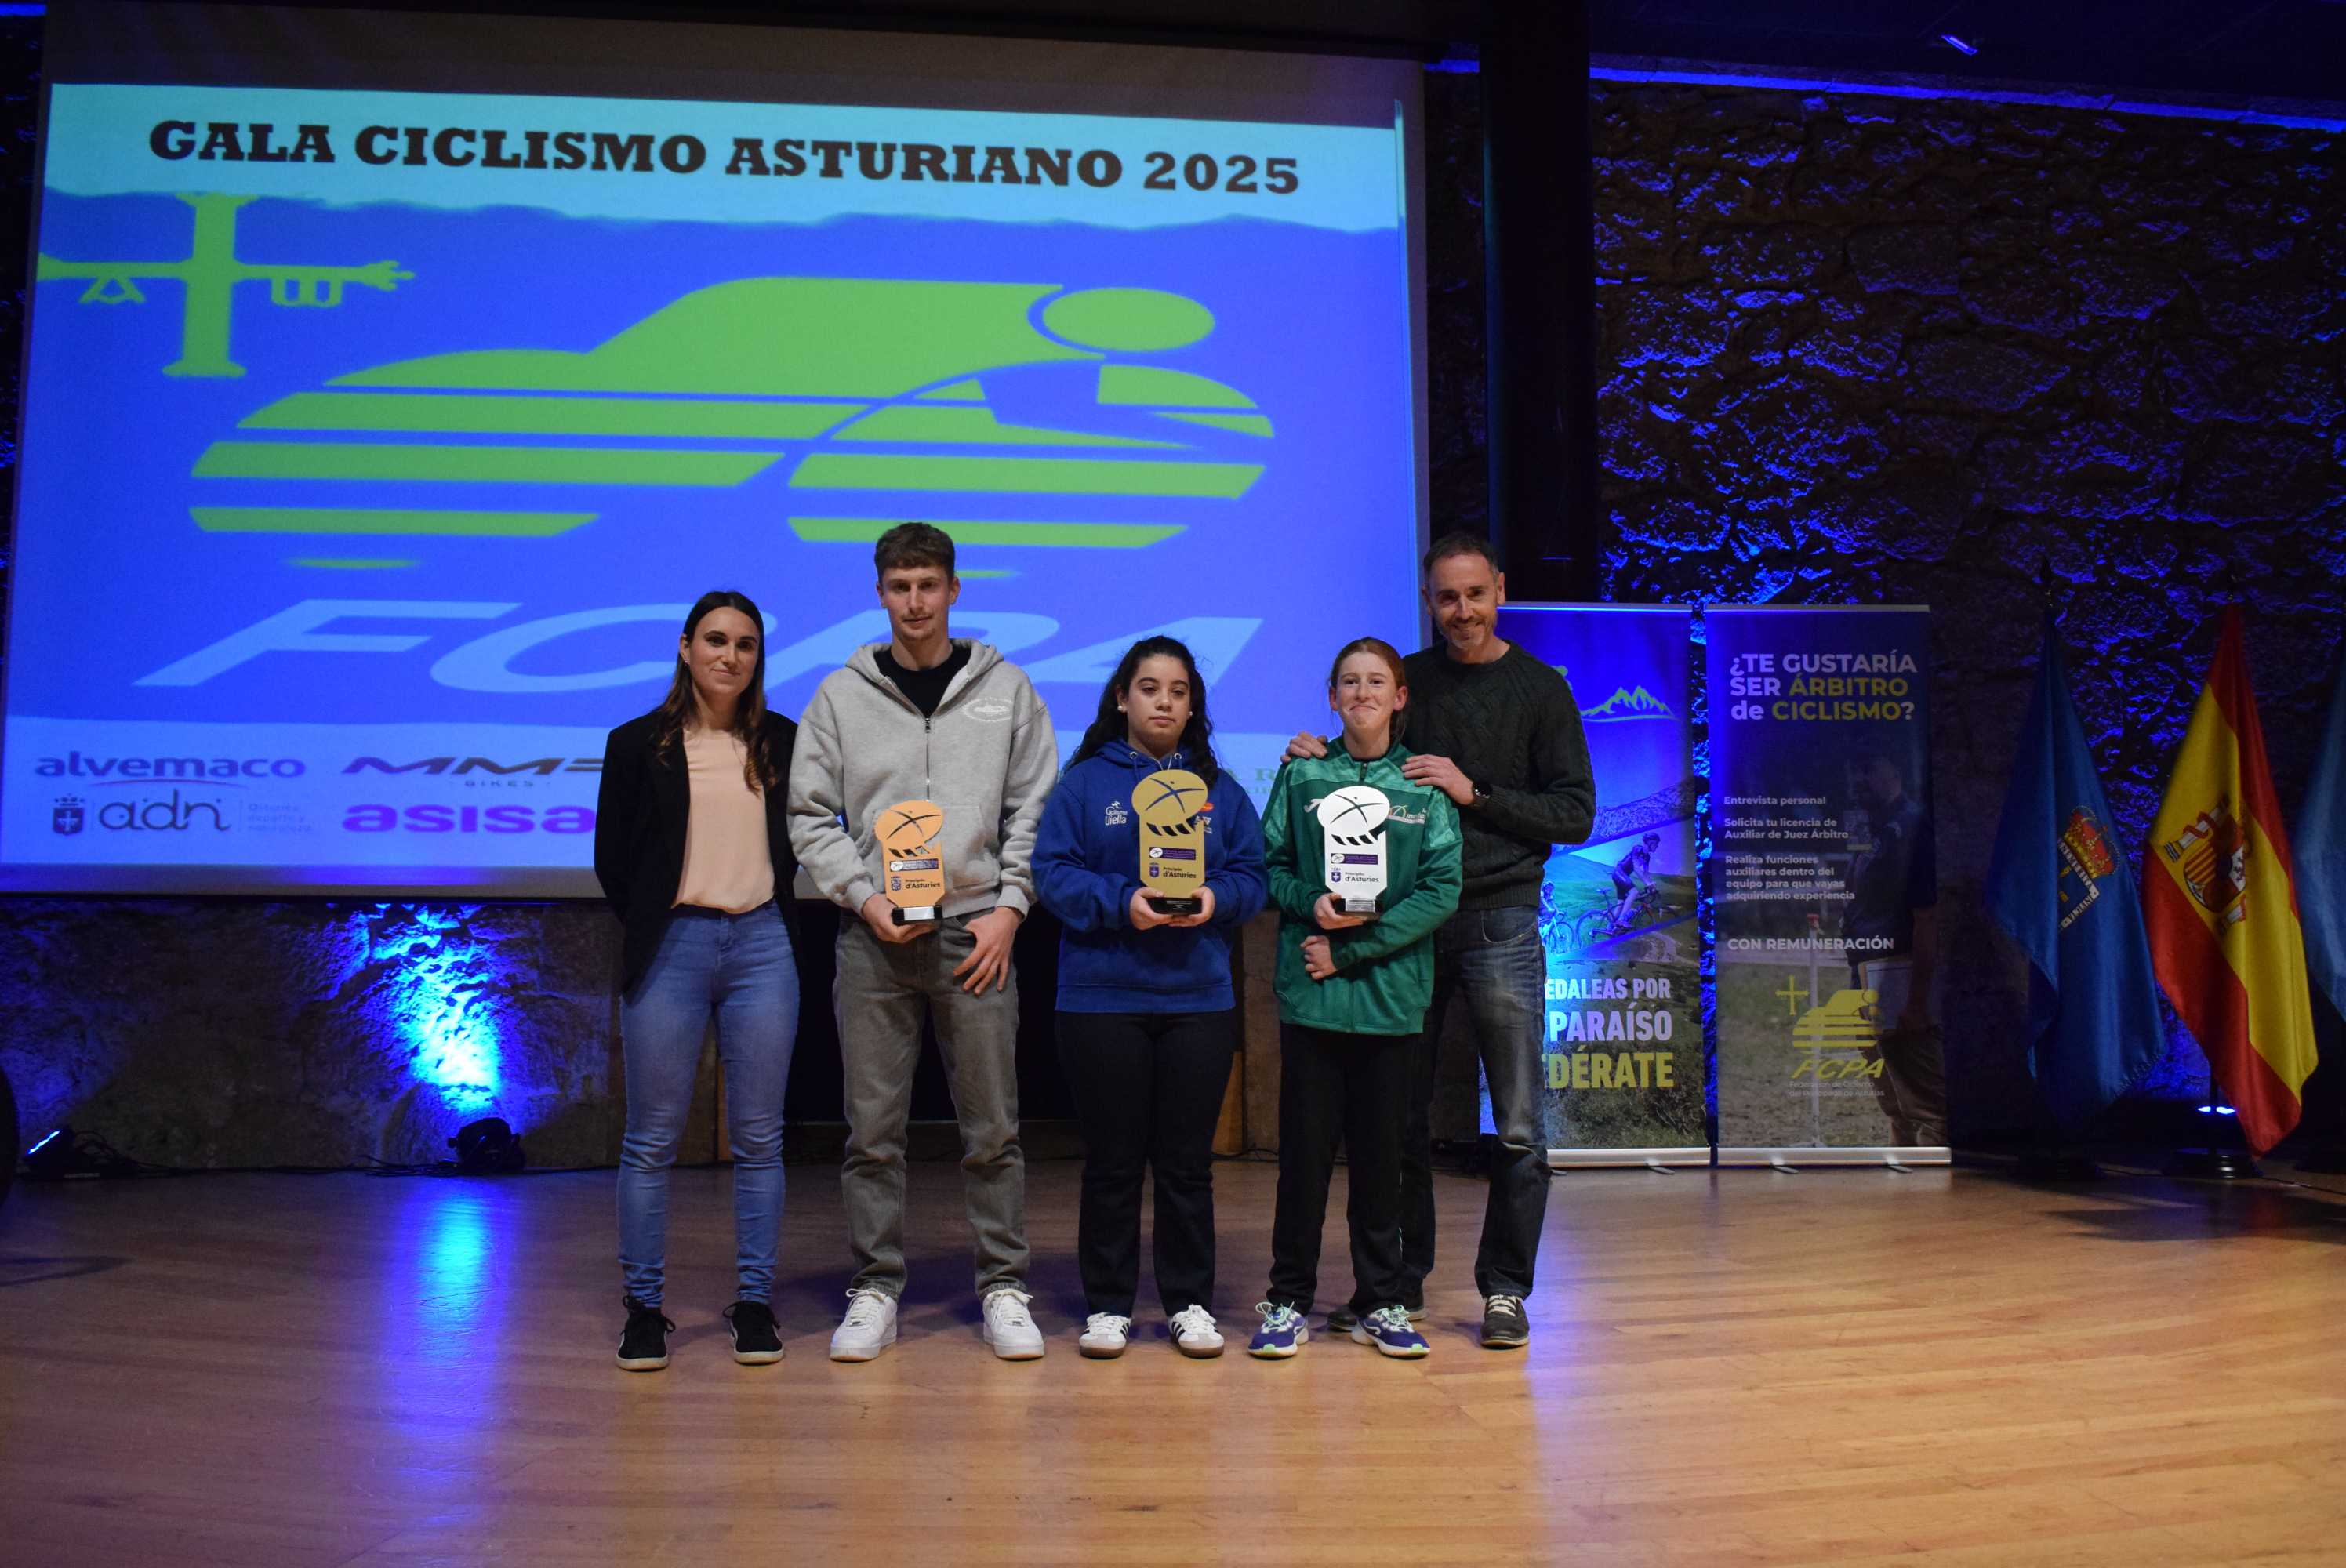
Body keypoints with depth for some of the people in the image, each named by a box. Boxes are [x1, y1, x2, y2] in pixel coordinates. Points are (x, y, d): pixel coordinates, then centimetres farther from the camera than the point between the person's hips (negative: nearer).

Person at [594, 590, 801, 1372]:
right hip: (671, 946, -1)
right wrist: (652, 924, 8)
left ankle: (754, 1303, 14)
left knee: (758, 1137, 5)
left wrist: (769, 903, 8)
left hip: (762, 946, 1)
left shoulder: (782, 742, 9)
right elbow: (612, 855, 8)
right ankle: (644, 1306, 14)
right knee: (652, 1138, 3)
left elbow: (805, 837, 17)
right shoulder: (638, 744, 5)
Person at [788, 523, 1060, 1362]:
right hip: (873, 937, 1)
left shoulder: (1007, 689, 7)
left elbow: (1035, 811, 6)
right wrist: (865, 897, -7)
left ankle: (1004, 1290, 15)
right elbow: (809, 814, 5)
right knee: (873, 1127, 5)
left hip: (976, 934, 0)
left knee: (992, 1127, 4)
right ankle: (875, 1291, 16)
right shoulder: (841, 695, 7)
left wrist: (1008, 908, -4)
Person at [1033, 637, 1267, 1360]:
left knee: (1188, 1160, 8)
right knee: (1112, 1159, 6)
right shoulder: (1083, 783, 3)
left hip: (1200, 1001, 2)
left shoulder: (1221, 789, 11)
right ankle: (1108, 1305, 18)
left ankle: (1189, 1302, 21)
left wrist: (1216, 898, -14)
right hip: (1101, 999, -2)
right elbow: (1053, 873, -4)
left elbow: (1252, 875, 7)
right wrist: (1121, 902, -19)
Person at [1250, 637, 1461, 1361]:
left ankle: (1381, 1303, 21)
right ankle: (1288, 1301, 16)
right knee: (1304, 1148, 3)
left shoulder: (1425, 785, 3)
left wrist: (1352, 952, -10)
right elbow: (1269, 866, 6)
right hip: (1309, 992, 0)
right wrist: (1311, 905, -15)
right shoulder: (1300, 774, 5)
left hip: (1390, 993, 0)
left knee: (1379, 1151, 8)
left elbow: (1442, 891, -3)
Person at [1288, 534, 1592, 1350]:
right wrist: (1323, 760, -5)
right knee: (1400, 1118, 9)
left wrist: (1476, 793, -11)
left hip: (1499, 922, -2)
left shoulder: (1540, 689, 3)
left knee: (1516, 1126, 1)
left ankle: (1505, 1290, 14)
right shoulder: (1407, 681, 11)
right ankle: (1400, 1281, 22)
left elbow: (1575, 814, -1)